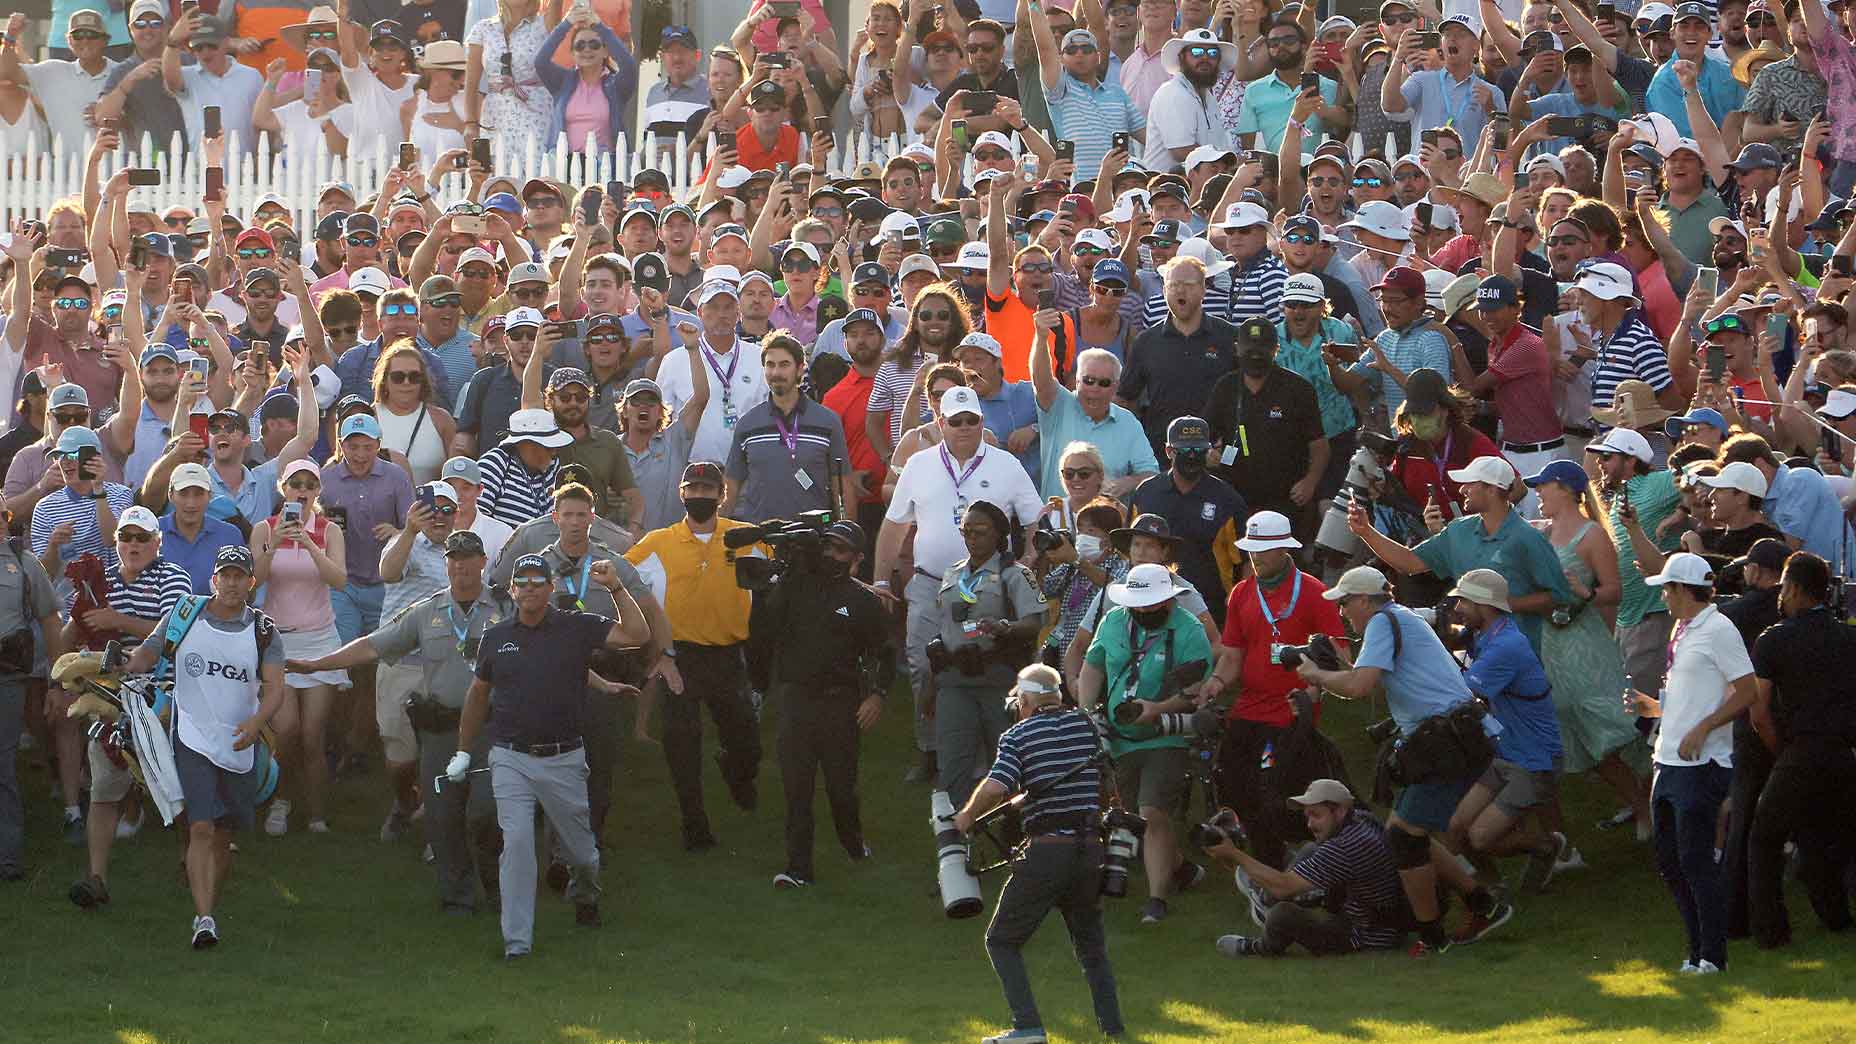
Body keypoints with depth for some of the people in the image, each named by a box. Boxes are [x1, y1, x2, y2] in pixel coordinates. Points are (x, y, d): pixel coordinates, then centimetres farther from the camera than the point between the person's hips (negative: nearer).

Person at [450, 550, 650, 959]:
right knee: (516, 841, -12)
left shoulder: (576, 628, -2)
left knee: (580, 848, 12)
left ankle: (585, 895, 45)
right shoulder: (495, 637, 5)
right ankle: (516, 939, -9)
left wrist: (616, 588, -20)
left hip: (563, 758, 0)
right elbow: (478, 694, 17)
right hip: (511, 758, 0)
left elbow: (636, 635, -12)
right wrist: (463, 752, 20)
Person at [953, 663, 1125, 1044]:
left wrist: (968, 816, 1)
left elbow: (995, 788, -18)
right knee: (1091, 943, 22)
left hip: (1046, 852, -5)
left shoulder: (1018, 735, -3)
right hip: (1090, 848, 5)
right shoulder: (1085, 725, 10)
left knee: (1002, 941, 7)